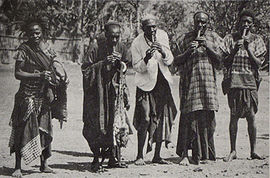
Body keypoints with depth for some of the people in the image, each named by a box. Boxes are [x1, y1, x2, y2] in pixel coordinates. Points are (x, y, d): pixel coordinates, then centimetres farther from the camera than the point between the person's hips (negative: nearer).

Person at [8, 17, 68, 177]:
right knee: (24, 129, -7)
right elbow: (18, 74, -10)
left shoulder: (46, 48, 8)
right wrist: (38, 75, -19)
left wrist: (61, 76, -2)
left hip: (45, 95, 5)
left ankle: (44, 164, 18)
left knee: (45, 128, 7)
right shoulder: (24, 49, -6)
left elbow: (52, 68, 17)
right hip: (28, 95, -5)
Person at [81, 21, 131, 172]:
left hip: (115, 90, 4)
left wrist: (120, 63, -5)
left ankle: (114, 157, 13)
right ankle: (96, 160, 2)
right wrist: (103, 63, -20)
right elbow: (85, 68, -10)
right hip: (97, 91, -4)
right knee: (98, 124, -6)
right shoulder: (96, 49, -12)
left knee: (118, 123, 2)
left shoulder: (122, 48, 3)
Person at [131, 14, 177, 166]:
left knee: (161, 118, 4)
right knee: (145, 119, -12)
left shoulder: (162, 36, 0)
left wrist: (163, 51, -19)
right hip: (146, 83, -4)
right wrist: (146, 58, -28)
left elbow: (169, 61, 2)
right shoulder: (137, 43, -11)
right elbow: (137, 68, -9)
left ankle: (157, 155, 13)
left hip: (162, 82, 4)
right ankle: (140, 156, -3)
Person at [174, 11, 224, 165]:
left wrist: (207, 47, -11)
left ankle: (204, 154, 12)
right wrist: (188, 52, -10)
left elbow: (220, 60, 2)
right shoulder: (185, 39, 9)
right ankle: (184, 154, -8)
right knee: (188, 117, -10)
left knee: (207, 119, 2)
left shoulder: (214, 38, 11)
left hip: (208, 82, 2)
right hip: (189, 82, -1)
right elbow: (176, 62, 6)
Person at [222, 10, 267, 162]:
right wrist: (235, 50, -10)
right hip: (234, 81, 0)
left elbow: (259, 63, 2)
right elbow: (225, 62, 4)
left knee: (251, 116, -2)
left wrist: (248, 49, -9)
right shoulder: (230, 38, 9)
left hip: (250, 81, 1)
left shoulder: (256, 40, 10)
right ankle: (233, 151, 4)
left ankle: (253, 150, 7)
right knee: (234, 116, -2)